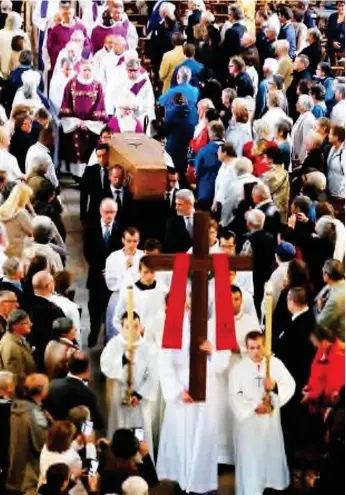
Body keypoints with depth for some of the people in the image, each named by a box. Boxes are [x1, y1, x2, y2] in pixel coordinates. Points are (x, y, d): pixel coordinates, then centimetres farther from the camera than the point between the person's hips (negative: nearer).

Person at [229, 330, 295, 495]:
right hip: (248, 420, -2)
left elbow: (290, 385, -2)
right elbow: (234, 396, -11)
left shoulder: (276, 363, 0)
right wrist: (254, 407, -21)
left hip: (271, 418, 2)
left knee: (273, 453, 12)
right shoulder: (238, 368, -6)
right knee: (250, 457, -1)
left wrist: (276, 387, -21)